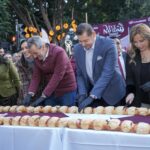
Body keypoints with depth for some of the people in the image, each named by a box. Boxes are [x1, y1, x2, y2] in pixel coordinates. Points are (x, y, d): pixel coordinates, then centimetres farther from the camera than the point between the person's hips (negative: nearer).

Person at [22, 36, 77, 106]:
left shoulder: (59, 53, -20)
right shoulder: (37, 57, 0)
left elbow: (57, 76, -24)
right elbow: (36, 76, -1)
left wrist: (43, 96, -25)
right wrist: (30, 93, -16)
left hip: (66, 91, -5)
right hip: (50, 92, 5)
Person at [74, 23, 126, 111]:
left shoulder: (108, 44, -20)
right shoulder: (77, 49, -3)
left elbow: (107, 72, -25)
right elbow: (80, 74, 3)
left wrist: (92, 96, -30)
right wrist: (82, 94, -12)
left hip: (110, 92, -4)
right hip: (91, 91, 4)